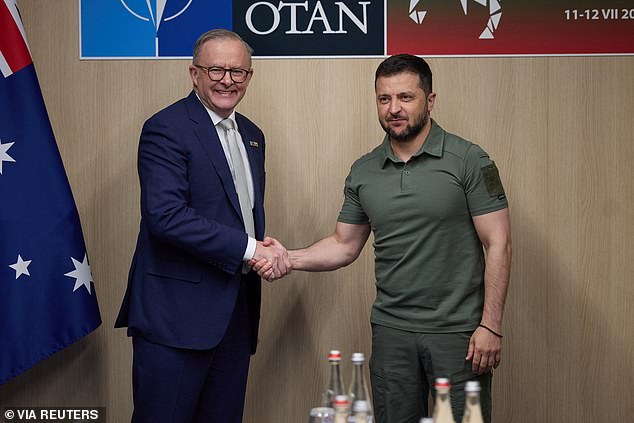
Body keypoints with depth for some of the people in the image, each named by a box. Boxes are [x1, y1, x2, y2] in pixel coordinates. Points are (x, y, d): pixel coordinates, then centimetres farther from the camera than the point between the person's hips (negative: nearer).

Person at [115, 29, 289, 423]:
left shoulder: (252, 135, 15)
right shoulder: (166, 129, -10)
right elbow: (166, 215, -21)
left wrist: (265, 249, -1)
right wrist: (249, 248, -19)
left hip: (236, 312, 8)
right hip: (177, 314, -7)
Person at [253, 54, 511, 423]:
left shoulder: (469, 161, -7)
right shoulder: (363, 172, 6)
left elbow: (498, 244, -8)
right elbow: (345, 245, 12)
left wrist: (491, 326, -12)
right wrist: (290, 259, -6)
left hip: (458, 332, -3)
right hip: (391, 331, 4)